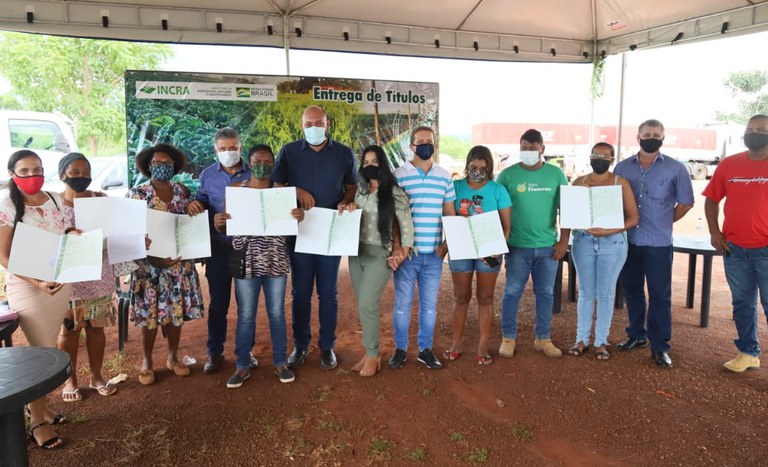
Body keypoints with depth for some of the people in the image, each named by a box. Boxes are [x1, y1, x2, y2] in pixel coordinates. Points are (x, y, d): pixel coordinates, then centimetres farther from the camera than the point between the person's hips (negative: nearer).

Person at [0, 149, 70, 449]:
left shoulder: (55, 200, 4)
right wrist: (37, 282, -23)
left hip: (61, 282, 5)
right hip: (27, 286, -5)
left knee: (47, 348, 14)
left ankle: (39, 406, 31)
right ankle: (37, 421, 13)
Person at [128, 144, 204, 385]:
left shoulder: (183, 192, 6)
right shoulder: (136, 193, -4)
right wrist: (153, 257, -20)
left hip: (180, 262, 3)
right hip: (149, 264, -3)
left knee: (176, 311, 10)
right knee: (149, 314, 3)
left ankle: (173, 357, 27)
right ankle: (147, 362, 21)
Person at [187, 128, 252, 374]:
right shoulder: (207, 175, 4)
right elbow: (202, 201, 11)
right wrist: (194, 204, -12)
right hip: (218, 248, 1)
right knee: (218, 303, 9)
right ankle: (215, 353, 24)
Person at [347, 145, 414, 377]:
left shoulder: (395, 193, -7)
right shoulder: (360, 189, 9)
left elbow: (406, 225, -5)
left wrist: (403, 253, -9)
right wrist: (350, 208, -1)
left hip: (379, 254, -5)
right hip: (356, 252, 6)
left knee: (367, 305, -11)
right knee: (364, 306, 9)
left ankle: (373, 356, 5)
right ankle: (370, 352, 21)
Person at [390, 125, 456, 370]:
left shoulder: (444, 177, 8)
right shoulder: (398, 175, -2)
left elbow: (449, 212, 12)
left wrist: (447, 242, 1)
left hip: (434, 254, 3)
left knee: (429, 304, 10)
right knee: (403, 302, 6)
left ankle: (425, 349, 24)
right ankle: (400, 349, 21)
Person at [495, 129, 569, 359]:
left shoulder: (556, 174, 3)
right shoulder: (508, 175, -2)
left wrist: (564, 241, 0)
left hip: (548, 246, 2)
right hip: (518, 245, -2)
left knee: (545, 293, 11)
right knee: (512, 292, 4)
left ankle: (543, 338, 24)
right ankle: (508, 338, 17)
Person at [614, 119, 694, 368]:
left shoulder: (675, 168, -1)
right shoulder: (623, 167, 6)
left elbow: (686, 202, 5)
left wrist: (662, 223, 6)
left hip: (659, 244, -3)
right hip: (628, 241, 3)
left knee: (660, 295, 2)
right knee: (632, 290, 13)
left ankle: (660, 347, 11)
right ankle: (636, 335, 28)